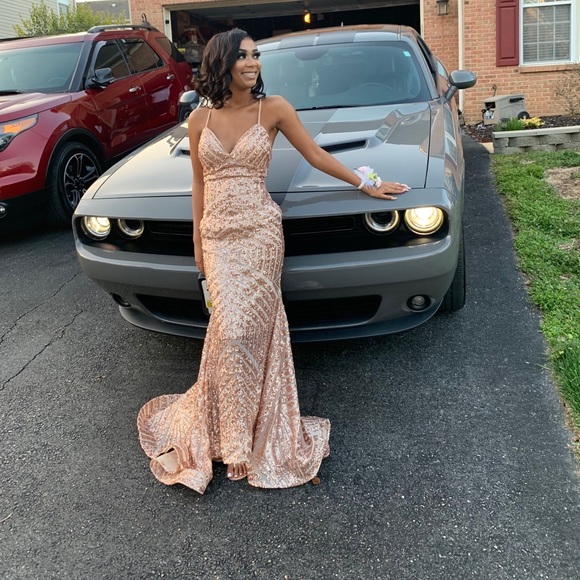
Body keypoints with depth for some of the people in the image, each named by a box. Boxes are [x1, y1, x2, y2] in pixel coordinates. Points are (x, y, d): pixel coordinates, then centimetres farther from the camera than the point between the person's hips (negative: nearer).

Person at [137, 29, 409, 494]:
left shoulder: (274, 109, 0)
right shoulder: (200, 120, 7)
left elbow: (316, 155, 7)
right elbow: (199, 184, 13)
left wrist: (366, 184, 8)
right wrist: (198, 242, 13)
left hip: (260, 231, -2)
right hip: (217, 234, 2)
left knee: (243, 331, -4)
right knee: (235, 330, -2)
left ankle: (237, 433, 17)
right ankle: (240, 437, 17)